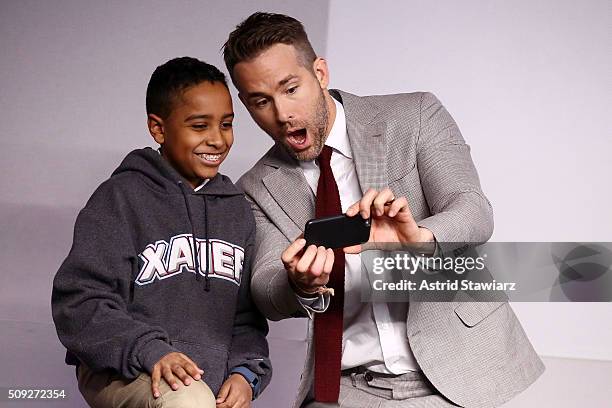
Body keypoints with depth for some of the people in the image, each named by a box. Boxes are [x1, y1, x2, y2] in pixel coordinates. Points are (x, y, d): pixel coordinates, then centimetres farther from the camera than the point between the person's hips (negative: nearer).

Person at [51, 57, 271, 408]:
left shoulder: (237, 209, 12)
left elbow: (246, 316, 15)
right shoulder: (121, 198, -5)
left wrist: (245, 373, -4)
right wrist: (149, 351, -25)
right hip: (121, 373, -5)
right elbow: (79, 302, -12)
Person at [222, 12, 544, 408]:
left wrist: (420, 238, -36)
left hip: (454, 370, -2)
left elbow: (474, 211, -14)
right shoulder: (260, 187, 2)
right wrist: (302, 286, -31)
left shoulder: (416, 115, -4)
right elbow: (267, 294, -7)